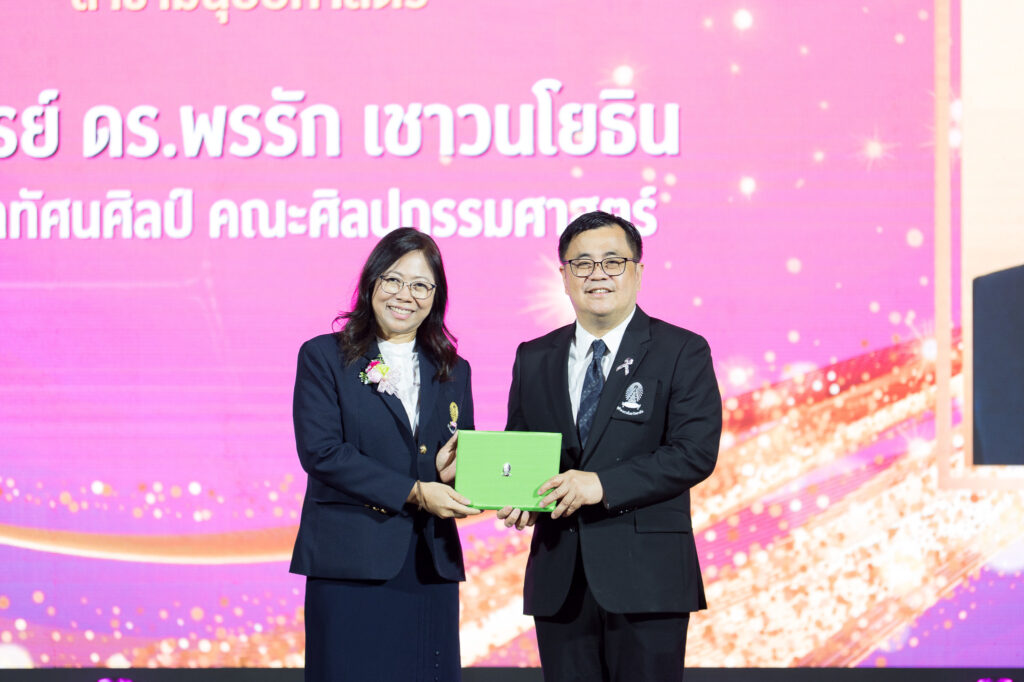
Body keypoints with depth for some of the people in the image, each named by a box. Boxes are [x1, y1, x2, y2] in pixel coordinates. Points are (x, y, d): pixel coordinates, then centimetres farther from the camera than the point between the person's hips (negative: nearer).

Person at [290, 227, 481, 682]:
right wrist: (414, 492, -14)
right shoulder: (324, 357, 3)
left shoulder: (452, 371, 17)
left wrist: (449, 472, -8)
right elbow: (320, 452, -8)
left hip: (430, 566, 4)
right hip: (349, 563, -4)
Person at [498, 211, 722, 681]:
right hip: (559, 577, 4)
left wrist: (603, 484, -18)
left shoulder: (682, 352, 0)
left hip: (644, 577, -4)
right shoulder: (534, 359, 15)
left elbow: (696, 453, -10)